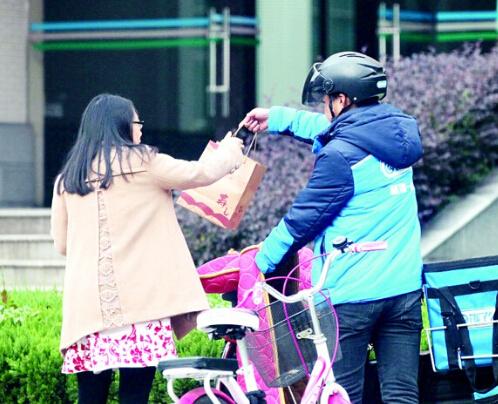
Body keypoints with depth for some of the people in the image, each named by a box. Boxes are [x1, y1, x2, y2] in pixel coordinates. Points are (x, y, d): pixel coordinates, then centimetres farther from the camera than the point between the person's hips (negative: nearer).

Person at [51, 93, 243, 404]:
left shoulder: (67, 180, 14)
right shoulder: (141, 163, 1)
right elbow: (201, 173, 5)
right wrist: (229, 150, 25)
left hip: (86, 305, 4)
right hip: (139, 297, -4)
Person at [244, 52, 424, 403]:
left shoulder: (340, 156, -13)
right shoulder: (397, 130, 8)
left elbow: (302, 219, -6)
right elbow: (333, 129, 26)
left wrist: (261, 263, 9)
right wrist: (277, 118, 33)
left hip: (351, 294, -6)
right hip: (405, 288, 6)